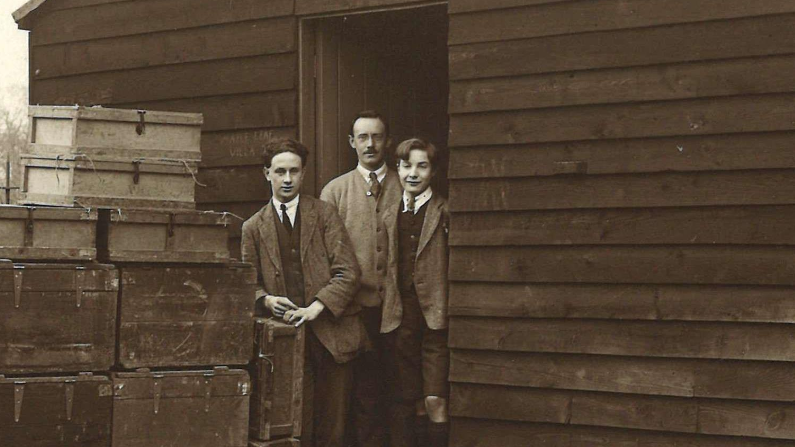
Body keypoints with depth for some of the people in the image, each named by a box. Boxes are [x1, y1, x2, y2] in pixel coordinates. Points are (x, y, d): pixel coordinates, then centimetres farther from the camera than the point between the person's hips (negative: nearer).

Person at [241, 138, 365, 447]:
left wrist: (315, 308, -14)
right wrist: (267, 300, -10)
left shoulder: (324, 214, 6)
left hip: (331, 333, -1)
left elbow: (348, 272, -2)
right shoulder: (253, 227, 11)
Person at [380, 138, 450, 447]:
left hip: (435, 316, -4)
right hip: (400, 317, 4)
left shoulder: (446, 213, -2)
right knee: (401, 401, 9)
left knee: (435, 400, -9)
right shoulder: (389, 215, 13)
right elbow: (387, 268, 16)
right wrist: (388, 310, 10)